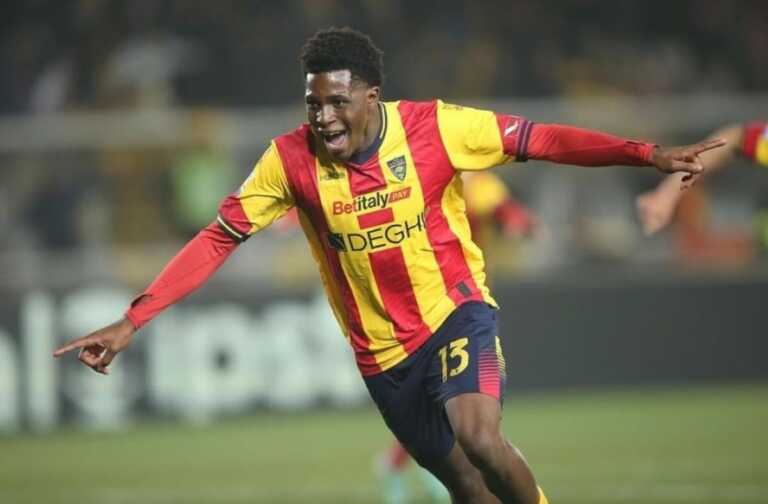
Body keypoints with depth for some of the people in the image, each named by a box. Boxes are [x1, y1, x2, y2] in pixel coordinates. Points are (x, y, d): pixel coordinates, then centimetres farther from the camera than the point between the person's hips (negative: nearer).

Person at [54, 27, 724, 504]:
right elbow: (217, 240, -11)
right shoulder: (291, 159, -13)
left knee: (478, 436, -29)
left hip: (456, 312, -2)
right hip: (383, 353, 2)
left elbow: (540, 140, -11)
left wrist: (648, 154, -17)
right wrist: (130, 322, -17)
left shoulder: (433, 127, -16)